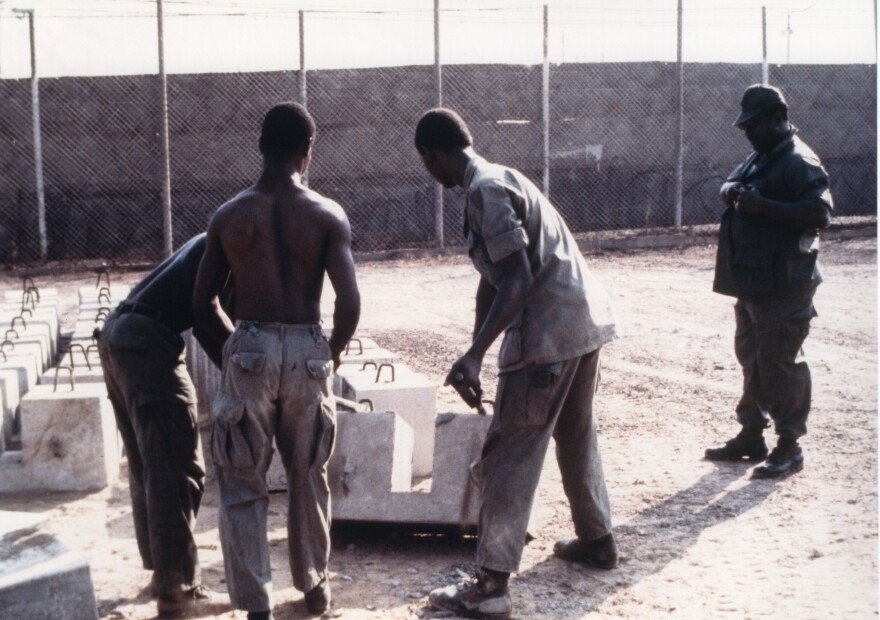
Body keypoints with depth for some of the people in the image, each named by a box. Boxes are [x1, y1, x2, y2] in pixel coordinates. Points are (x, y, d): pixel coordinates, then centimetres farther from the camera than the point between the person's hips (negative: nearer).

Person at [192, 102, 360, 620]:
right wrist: (334, 353, 5)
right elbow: (349, 301, -14)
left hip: (249, 350, 0)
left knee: (244, 484, 8)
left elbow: (204, 301, 6)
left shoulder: (229, 216, 0)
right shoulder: (327, 215, -5)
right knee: (309, 476, 19)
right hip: (307, 351, 0)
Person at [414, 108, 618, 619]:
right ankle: (598, 539, 42)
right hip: (588, 317, 10)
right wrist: (476, 353, 31)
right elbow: (493, 279, 25)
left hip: (549, 328, -10)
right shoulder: (500, 179, 18)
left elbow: (518, 278, -21)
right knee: (576, 433, 26)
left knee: (511, 455, -5)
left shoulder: (486, 190, -13)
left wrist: (475, 355, -27)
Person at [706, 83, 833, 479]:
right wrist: (731, 190, 0)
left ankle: (789, 447, 3)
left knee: (779, 364, -5)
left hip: (783, 287, -10)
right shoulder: (759, 157, 15)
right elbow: (730, 188, 25)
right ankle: (751, 436, 28)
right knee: (752, 360, 17)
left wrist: (763, 206, -27)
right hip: (751, 282, 10)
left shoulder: (799, 162, -15)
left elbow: (819, 215, -25)